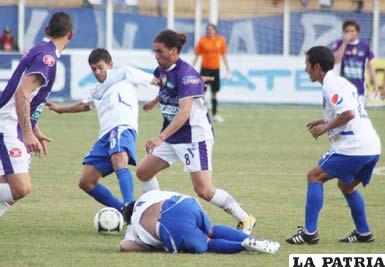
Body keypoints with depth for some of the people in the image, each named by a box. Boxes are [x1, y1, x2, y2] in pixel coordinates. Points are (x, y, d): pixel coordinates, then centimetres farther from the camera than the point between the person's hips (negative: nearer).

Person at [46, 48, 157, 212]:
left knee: (119, 163, -38)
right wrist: (60, 109, 59)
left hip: (123, 127, -8)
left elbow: (154, 80, 4)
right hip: (105, 136, 8)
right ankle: (124, 211, 5)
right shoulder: (97, 92, 31)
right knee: (86, 182, 0)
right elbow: (84, 105, 51)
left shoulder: (124, 74, 12)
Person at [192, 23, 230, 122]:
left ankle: (215, 114, 20)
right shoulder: (202, 41, -5)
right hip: (205, 68, -3)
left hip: (216, 69, 3)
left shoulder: (221, 40, 2)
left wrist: (227, 68, 11)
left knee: (214, 92, 11)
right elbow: (197, 55, 0)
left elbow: (223, 55, 11)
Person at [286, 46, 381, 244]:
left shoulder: (331, 85, -9)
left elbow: (348, 113, -21)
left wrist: (326, 127, -9)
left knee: (314, 176, -2)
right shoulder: (342, 82, 21)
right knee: (346, 185, 28)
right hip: (372, 148, 10)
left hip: (353, 147, -10)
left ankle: (310, 232, -7)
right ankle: (363, 233, 28)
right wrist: (325, 121, 21)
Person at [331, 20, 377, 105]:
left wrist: (374, 82, 7)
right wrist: (344, 43, -17)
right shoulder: (339, 44, 0)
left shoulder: (364, 46, 5)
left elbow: (370, 65, 11)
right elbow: (335, 60, -15)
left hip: (359, 86, 2)